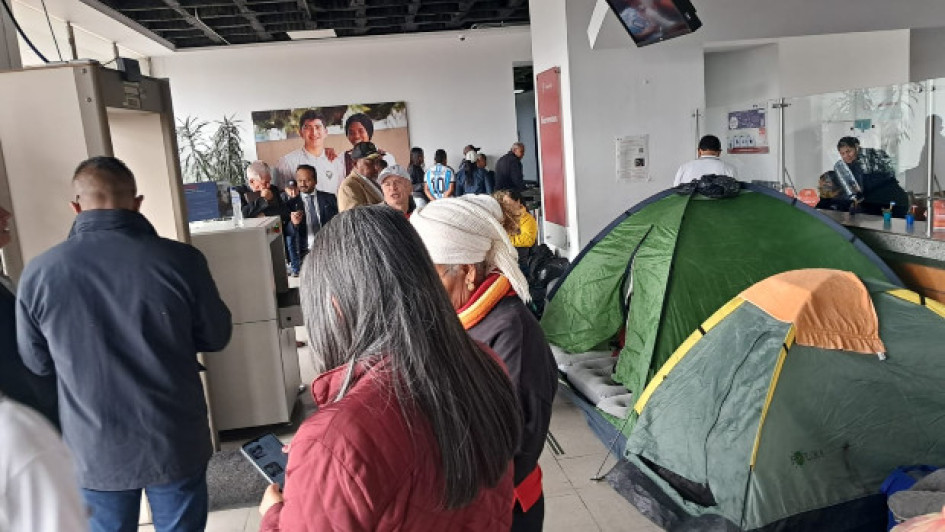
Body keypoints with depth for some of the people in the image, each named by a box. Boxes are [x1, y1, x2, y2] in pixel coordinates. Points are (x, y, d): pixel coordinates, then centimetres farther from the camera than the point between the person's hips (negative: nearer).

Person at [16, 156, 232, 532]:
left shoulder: (38, 273, -12)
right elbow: (216, 337, -3)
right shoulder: (180, 260, -18)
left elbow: (37, 363, 3)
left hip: (95, 451, 2)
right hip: (176, 444, -1)